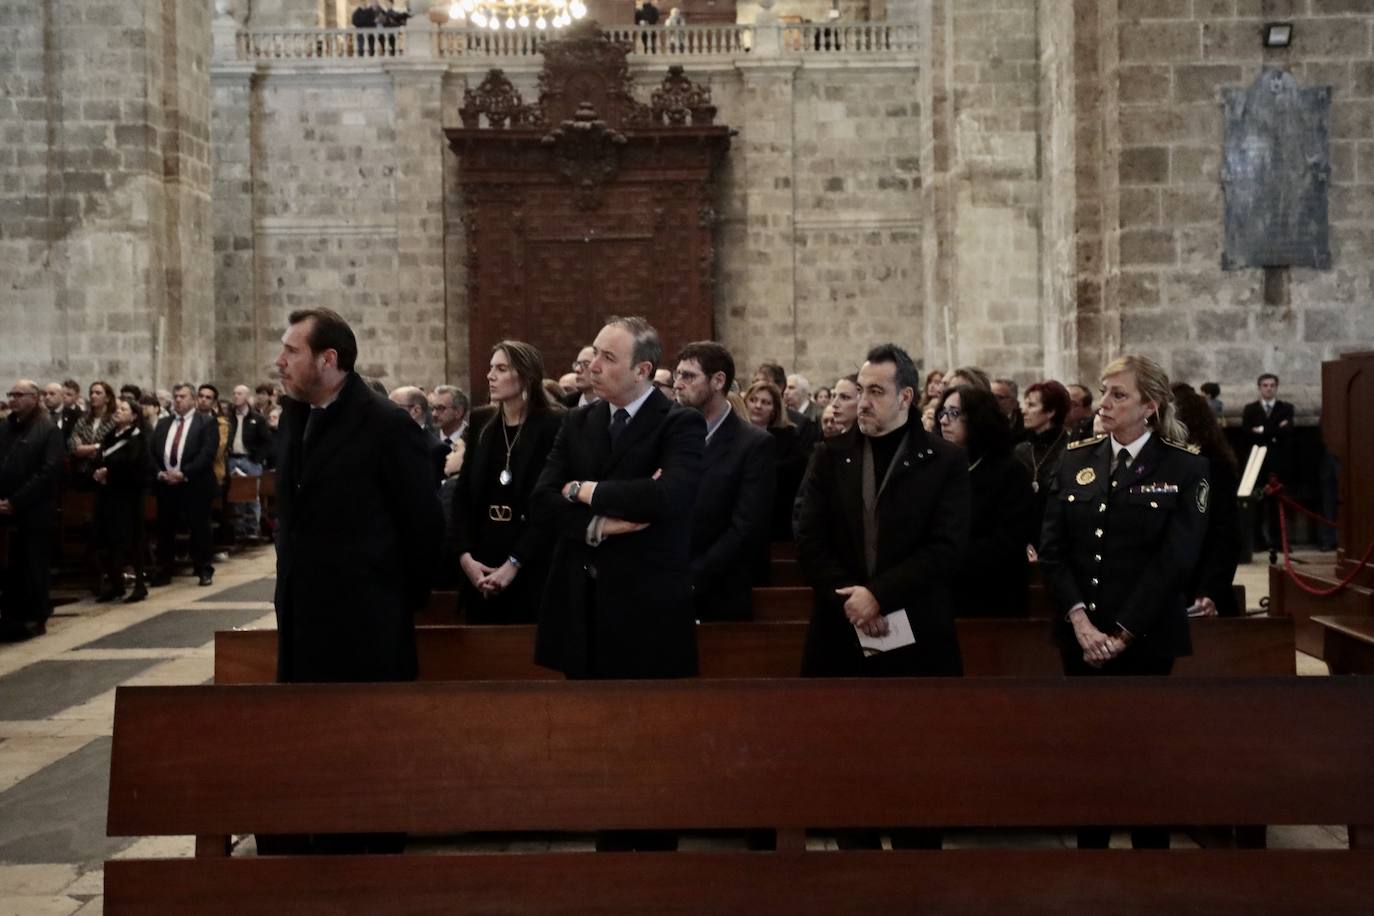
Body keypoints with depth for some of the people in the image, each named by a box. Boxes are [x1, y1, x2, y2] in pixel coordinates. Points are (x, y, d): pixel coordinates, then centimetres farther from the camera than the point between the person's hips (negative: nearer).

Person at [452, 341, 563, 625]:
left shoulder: (553, 426, -6)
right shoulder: (480, 423, 8)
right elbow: (463, 493, 6)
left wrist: (515, 562, -14)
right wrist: (464, 555, -7)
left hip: (531, 566, -4)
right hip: (481, 558, 4)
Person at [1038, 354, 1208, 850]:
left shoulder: (1185, 469, -4)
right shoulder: (1076, 460, 6)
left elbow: (1174, 560, -11)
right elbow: (1052, 548, 0)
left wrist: (1122, 633, -15)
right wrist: (1080, 619, -13)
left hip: (1145, 636, -3)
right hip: (1080, 634, 4)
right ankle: (1089, 847, 24)